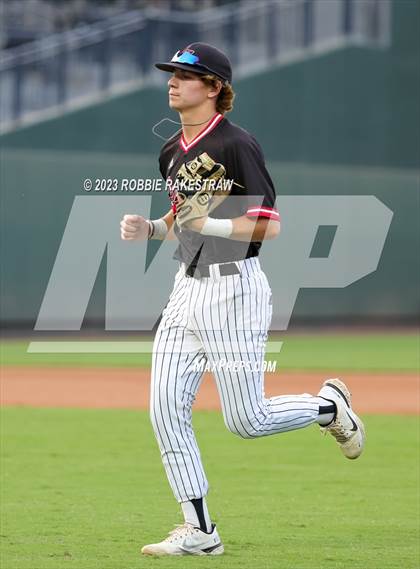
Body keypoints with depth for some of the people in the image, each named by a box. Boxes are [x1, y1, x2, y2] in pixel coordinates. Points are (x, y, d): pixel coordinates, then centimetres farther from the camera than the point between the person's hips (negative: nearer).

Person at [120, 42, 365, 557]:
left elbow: (269, 226, -18)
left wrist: (204, 224, -25)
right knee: (166, 412, -2)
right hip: (187, 288, 8)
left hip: (234, 288, -8)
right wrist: (150, 229, 6)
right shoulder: (173, 152, 13)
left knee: (246, 421, -3)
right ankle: (199, 532, 3)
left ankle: (328, 406, 26)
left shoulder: (236, 145, -13)